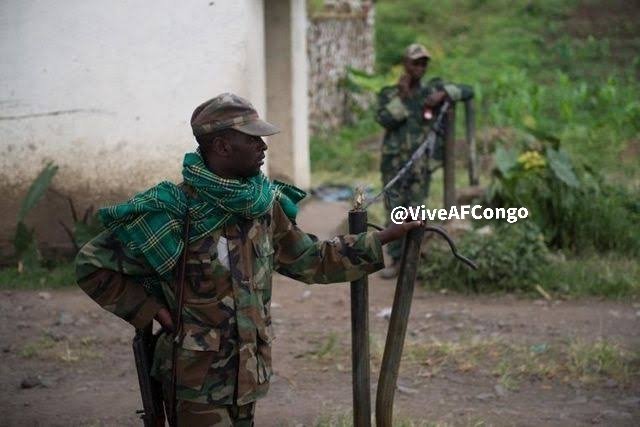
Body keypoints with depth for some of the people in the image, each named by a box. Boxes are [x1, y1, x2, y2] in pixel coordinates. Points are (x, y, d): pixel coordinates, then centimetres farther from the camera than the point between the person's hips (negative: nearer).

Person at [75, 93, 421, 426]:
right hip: (197, 382, -7)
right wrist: (152, 309, -14)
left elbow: (311, 260, 13)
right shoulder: (174, 213, -19)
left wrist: (384, 238, 10)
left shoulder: (263, 206, 1)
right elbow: (92, 264, -13)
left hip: (245, 375, 7)